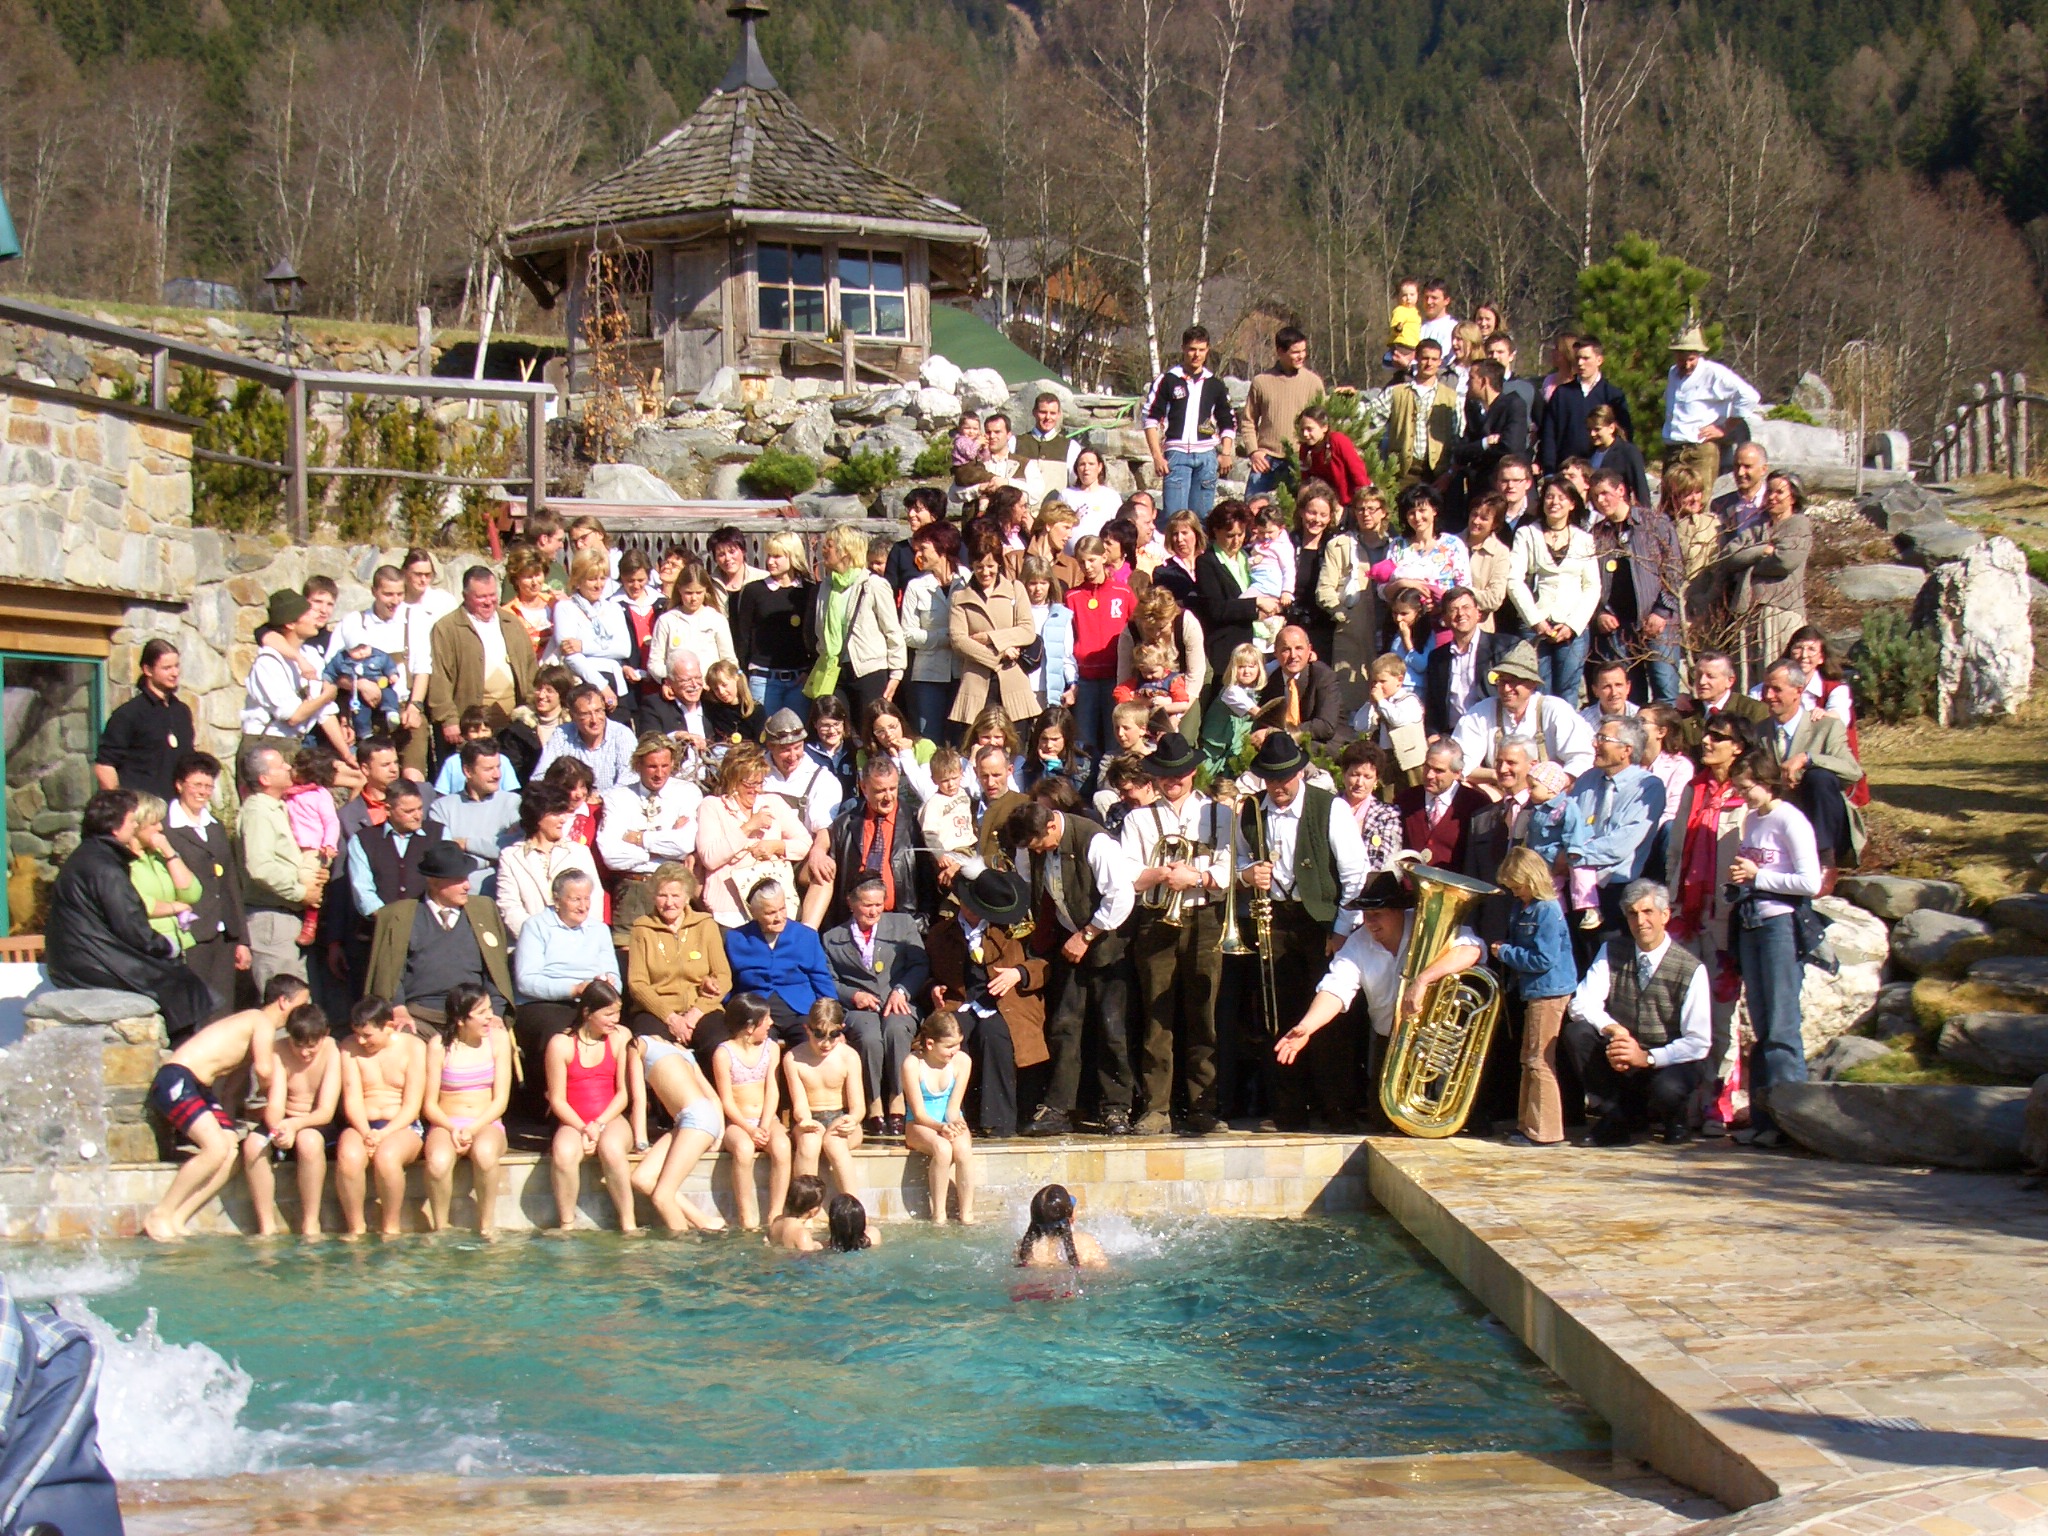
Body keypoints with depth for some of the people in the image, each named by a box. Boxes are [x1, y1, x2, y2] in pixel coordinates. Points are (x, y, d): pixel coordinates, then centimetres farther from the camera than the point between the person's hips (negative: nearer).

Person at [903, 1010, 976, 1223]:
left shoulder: (962, 1061, -5)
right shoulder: (912, 1064, -15)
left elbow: (954, 1105, -5)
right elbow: (919, 1113, -14)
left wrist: (955, 1125, -26)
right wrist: (941, 1127, -31)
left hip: (951, 1123, 3)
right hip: (920, 1126, -3)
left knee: (963, 1149, -32)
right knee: (942, 1149, -35)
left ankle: (966, 1213, -22)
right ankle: (938, 1215, -24)